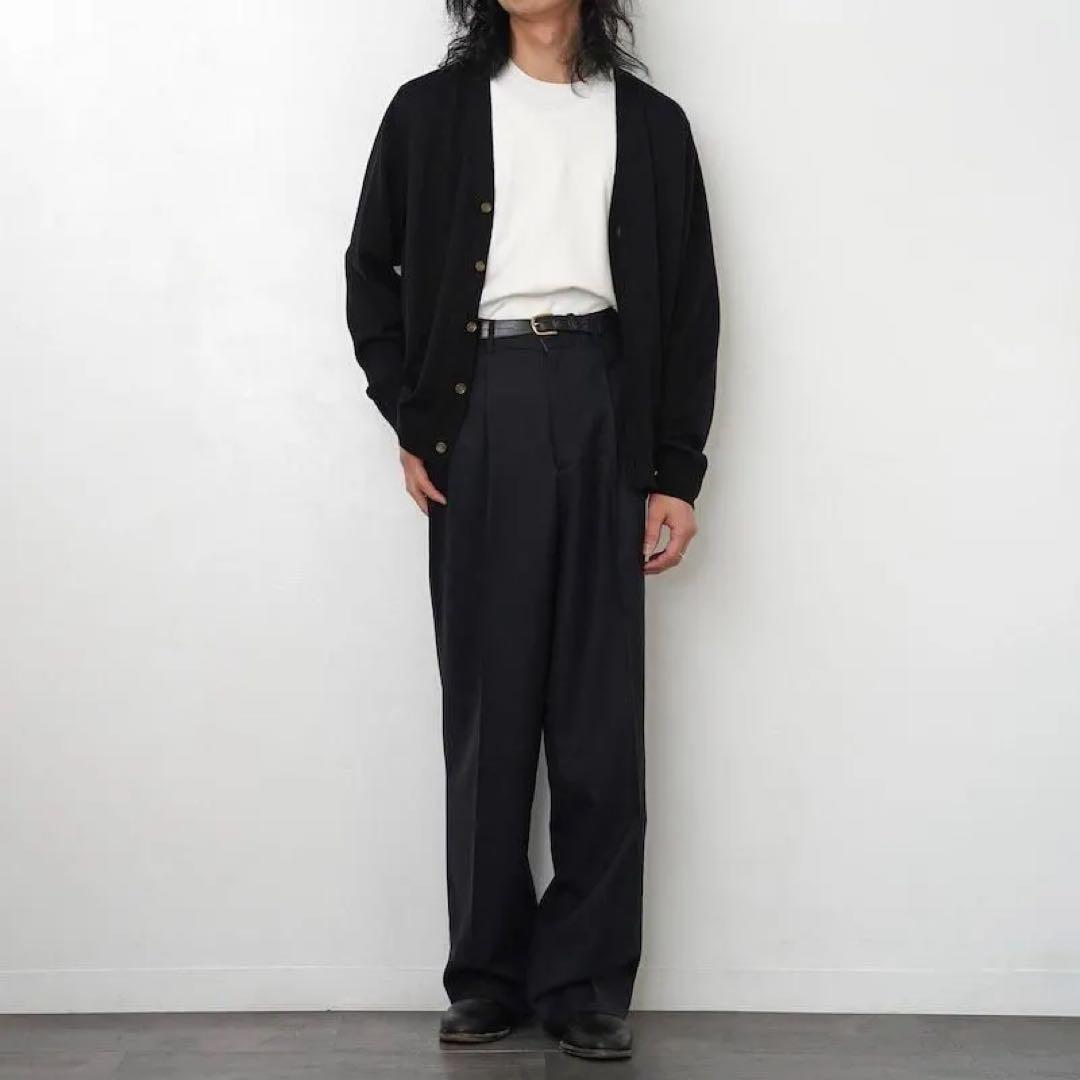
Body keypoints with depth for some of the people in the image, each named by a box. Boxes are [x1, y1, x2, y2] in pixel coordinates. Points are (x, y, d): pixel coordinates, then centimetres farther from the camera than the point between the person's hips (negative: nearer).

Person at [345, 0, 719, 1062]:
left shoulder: (650, 123, 11)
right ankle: (487, 974, 12)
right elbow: (372, 270, 12)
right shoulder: (430, 111, 10)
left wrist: (675, 473, 2)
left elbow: (689, 301, 9)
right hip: (477, 410, 0)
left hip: (600, 406, 1)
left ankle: (585, 982, 7)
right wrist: (409, 423, 2)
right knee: (487, 704, 2)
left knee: (601, 708, -1)